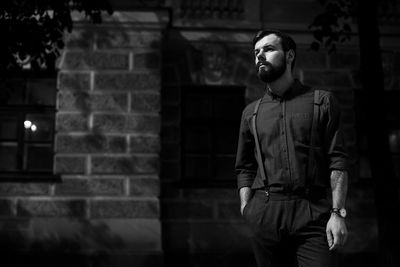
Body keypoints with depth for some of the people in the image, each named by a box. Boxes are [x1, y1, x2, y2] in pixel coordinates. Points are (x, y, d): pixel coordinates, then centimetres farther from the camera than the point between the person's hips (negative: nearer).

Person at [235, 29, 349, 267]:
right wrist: (247, 211, 2)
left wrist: (337, 213, -9)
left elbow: (337, 161, 0)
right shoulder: (251, 113, 16)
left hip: (313, 213, -2)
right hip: (265, 214, 3)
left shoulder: (322, 102, 7)